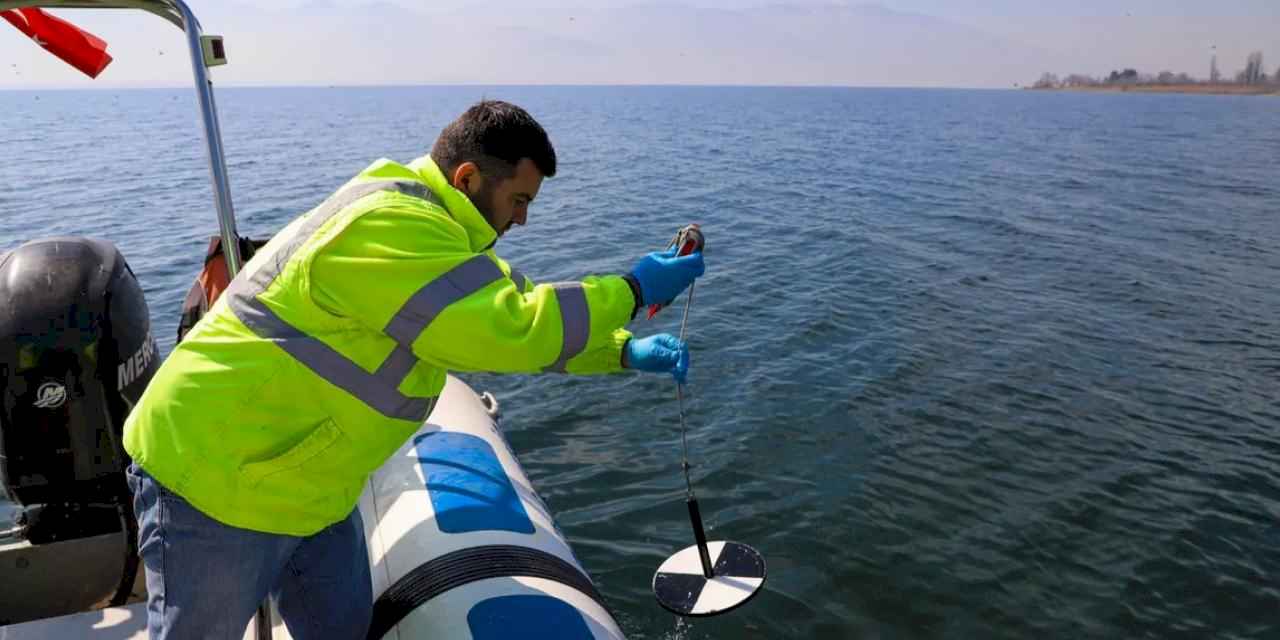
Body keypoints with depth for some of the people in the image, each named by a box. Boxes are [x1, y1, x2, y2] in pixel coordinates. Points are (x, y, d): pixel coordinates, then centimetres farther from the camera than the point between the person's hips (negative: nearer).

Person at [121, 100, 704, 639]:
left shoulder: (431, 228, 7)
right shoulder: (389, 228, -28)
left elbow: (510, 310, 10)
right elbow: (507, 330, -34)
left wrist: (625, 352, -2)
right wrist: (632, 291, -22)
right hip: (213, 479, -9)